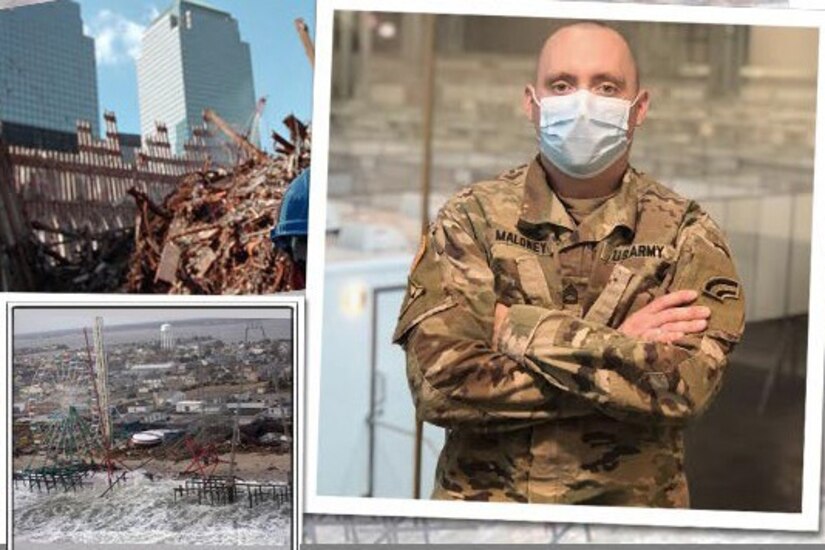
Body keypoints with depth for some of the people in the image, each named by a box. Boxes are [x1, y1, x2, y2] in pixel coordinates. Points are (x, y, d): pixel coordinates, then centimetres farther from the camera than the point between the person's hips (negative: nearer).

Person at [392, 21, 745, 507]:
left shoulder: (686, 232, -3)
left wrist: (524, 330, -18)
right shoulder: (469, 220, -4)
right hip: (484, 499, 0)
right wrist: (620, 351, -17)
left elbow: (687, 383, -18)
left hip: (634, 504, 0)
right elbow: (440, 381, -17)